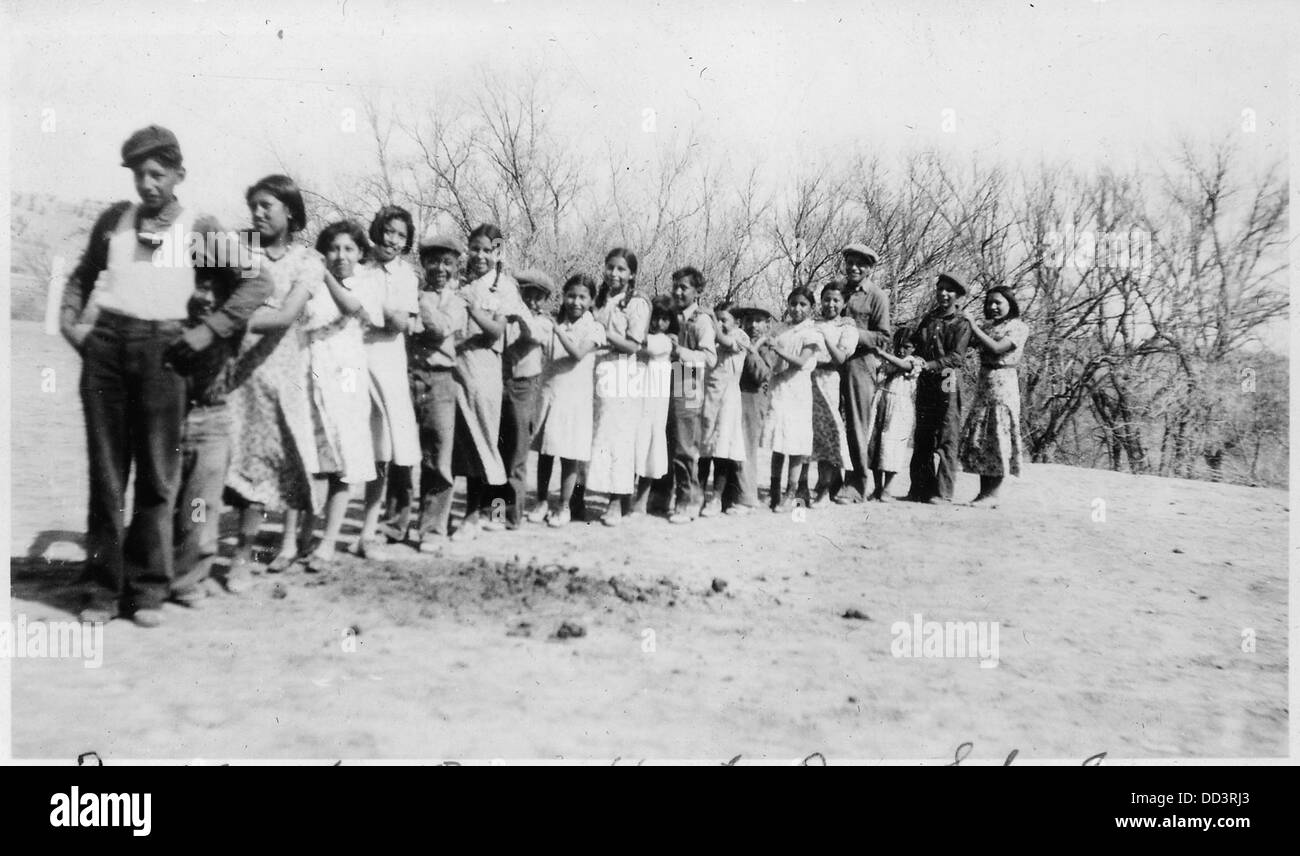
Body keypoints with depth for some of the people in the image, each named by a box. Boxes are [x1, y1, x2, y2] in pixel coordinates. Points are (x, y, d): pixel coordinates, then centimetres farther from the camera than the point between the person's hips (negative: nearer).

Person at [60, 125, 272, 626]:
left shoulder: (198, 229, 3)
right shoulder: (114, 220, 12)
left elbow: (256, 281, 1)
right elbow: (83, 275, 24)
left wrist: (208, 330, -5)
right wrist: (70, 320, 8)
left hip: (162, 350, -2)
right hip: (105, 342, 3)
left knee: (158, 475, 0)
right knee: (105, 472, 5)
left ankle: (148, 590, 10)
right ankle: (102, 589, 13)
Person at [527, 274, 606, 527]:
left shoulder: (594, 328, -1)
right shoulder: (554, 324, 11)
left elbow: (578, 354, -16)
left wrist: (557, 330, -20)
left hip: (575, 398, -3)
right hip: (548, 393, 3)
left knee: (568, 455, 0)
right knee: (544, 452, 6)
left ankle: (563, 507, 11)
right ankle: (542, 502, 19)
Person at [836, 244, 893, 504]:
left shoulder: (877, 296, 0)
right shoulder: (839, 291, 17)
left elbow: (884, 337, -5)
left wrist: (853, 333, -15)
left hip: (860, 363, -5)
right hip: (834, 362, 5)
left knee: (856, 424, -3)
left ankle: (856, 484, 3)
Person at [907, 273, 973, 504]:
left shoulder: (961, 324, 0)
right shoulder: (928, 318, 18)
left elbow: (956, 356, -11)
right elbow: (915, 343, 20)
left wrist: (930, 365, -23)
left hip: (947, 382, -6)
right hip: (925, 382, 6)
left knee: (947, 439, -5)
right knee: (922, 437, 7)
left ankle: (943, 492, -5)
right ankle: (920, 489, 13)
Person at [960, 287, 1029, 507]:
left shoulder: (1019, 327, -2)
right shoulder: (990, 327, 18)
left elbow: (997, 348, -16)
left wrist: (974, 327, -13)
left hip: (1003, 383, -7)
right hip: (983, 385, 7)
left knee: (997, 438, -7)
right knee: (980, 438, 4)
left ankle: (992, 494, -4)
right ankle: (983, 492, 8)